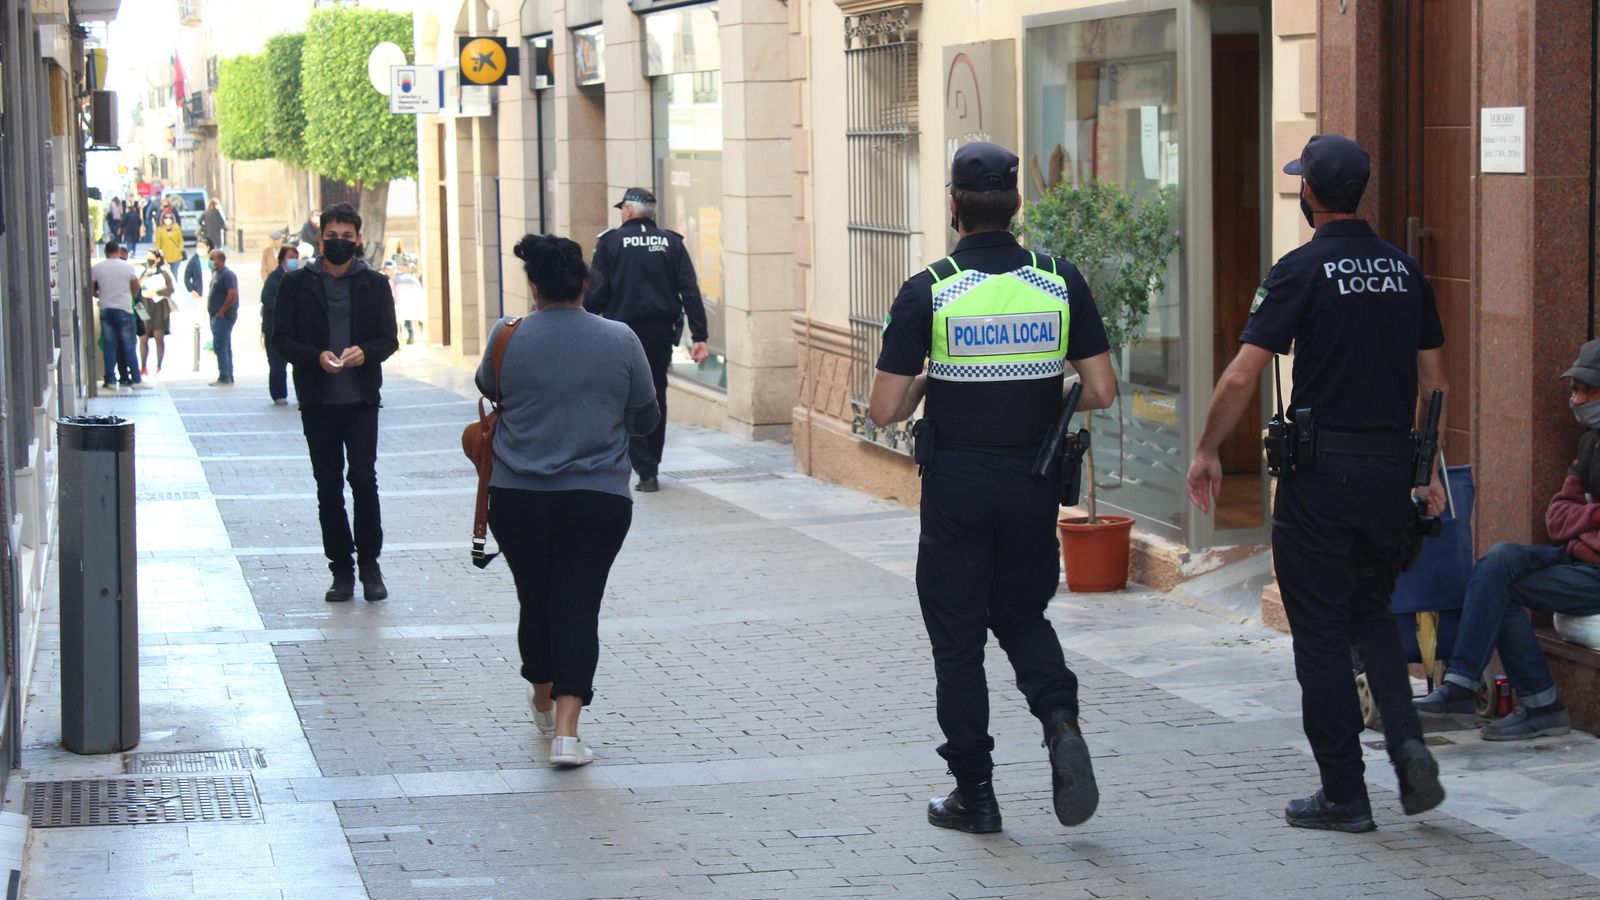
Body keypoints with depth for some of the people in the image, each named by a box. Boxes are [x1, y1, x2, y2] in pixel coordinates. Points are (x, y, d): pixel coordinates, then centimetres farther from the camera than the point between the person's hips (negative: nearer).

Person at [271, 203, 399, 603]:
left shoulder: (374, 284, 6)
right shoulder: (296, 284, 4)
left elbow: (389, 339, 4)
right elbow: (281, 339, 1)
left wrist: (364, 351, -18)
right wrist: (317, 356, -17)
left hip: (361, 401, -1)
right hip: (318, 401, 1)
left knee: (364, 479, -8)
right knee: (329, 487, 5)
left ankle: (370, 563, 5)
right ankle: (341, 570, 12)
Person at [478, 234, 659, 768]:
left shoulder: (507, 339, -6)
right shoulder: (620, 341, -3)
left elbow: (488, 389, 13)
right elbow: (646, 418, 7)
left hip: (518, 498, 1)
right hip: (598, 499, -1)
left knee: (535, 600, 17)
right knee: (578, 607, 0)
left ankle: (543, 702, 38)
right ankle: (566, 730, -11)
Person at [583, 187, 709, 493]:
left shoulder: (610, 241, -3)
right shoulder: (671, 242, 5)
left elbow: (595, 293, -8)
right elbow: (690, 292, -1)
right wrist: (699, 336, -1)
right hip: (661, 331, 3)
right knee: (656, 398, 16)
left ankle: (646, 470, -8)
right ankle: (651, 465, 23)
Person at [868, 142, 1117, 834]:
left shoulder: (928, 292, -11)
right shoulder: (1061, 282, -3)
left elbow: (885, 410, -11)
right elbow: (1101, 391, -3)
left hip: (956, 484, -3)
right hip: (1033, 482, 3)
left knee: (958, 637, 9)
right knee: (1022, 614, 20)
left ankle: (974, 792, 11)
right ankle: (1059, 719, -7)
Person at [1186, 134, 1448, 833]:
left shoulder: (1303, 270, -10)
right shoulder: (1405, 270, 8)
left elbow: (1242, 376, -14)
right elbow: (1433, 382, 12)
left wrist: (1206, 452, -2)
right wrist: (1426, 468, 20)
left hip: (1321, 468, -5)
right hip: (1391, 468, 5)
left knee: (1322, 630, 4)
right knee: (1372, 615, 20)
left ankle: (1344, 794, 6)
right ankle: (1406, 740, -1)